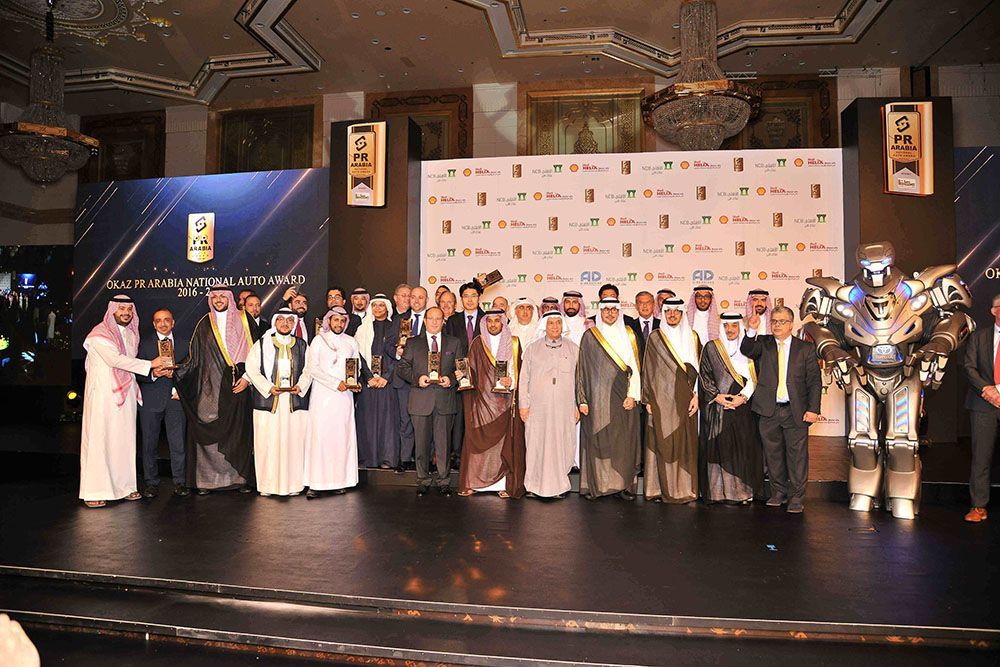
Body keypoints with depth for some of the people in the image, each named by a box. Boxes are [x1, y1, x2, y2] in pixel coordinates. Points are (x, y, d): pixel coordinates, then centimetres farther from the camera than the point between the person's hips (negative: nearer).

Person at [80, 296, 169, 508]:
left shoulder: (131, 334, 15)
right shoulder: (100, 334, -7)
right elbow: (115, 359, -19)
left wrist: (154, 369, 0)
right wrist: (150, 364, -20)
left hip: (125, 394, 6)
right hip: (103, 394, -6)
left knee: (125, 439, 8)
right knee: (99, 439, -4)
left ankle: (124, 485, 14)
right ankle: (94, 491, 1)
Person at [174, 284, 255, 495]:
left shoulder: (242, 321, 6)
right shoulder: (204, 324, 9)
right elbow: (194, 357, 8)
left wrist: (247, 377, -6)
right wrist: (174, 370, -4)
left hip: (237, 386, -1)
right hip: (210, 387, 1)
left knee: (238, 430, 0)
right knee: (208, 432, -2)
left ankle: (241, 478, 6)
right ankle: (206, 480, 4)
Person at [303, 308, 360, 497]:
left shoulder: (351, 342, 14)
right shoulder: (318, 340, 5)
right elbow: (312, 368, -3)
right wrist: (336, 383, -11)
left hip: (344, 396, 3)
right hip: (322, 394, -2)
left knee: (342, 436, -1)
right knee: (319, 435, -7)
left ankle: (339, 480, 5)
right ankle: (315, 483, -5)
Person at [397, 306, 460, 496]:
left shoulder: (454, 343, 12)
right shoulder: (413, 343, 10)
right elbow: (401, 367, 7)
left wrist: (451, 379, -9)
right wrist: (417, 378, -10)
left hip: (445, 400, 0)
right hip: (421, 401, 0)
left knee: (443, 443, 4)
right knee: (422, 443, 5)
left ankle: (443, 481, 16)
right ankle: (423, 481, 18)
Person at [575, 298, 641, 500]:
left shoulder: (628, 335, 10)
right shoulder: (590, 336, 4)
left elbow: (635, 367, 6)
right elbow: (582, 369, 2)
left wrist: (632, 395, -5)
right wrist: (582, 400, -4)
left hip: (622, 398, 2)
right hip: (597, 397, -2)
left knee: (623, 441, 3)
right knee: (597, 439, 0)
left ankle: (624, 485, 10)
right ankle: (594, 484, 7)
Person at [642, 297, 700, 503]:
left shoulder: (692, 337, 9)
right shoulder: (655, 338, 4)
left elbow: (698, 369, 8)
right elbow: (648, 369, 3)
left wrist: (696, 395, -2)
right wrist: (648, 399, -3)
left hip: (685, 399, 2)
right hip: (662, 399, -2)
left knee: (685, 442, 3)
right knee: (662, 442, -1)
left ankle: (684, 489, 12)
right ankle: (662, 489, 6)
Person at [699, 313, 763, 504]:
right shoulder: (711, 348, 7)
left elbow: (753, 378, 4)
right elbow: (704, 376, 3)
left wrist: (743, 397, -10)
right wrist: (716, 395, -10)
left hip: (743, 406, 1)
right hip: (717, 406, -1)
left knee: (743, 448, 0)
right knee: (719, 447, -2)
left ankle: (744, 491, 7)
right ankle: (718, 490, 4)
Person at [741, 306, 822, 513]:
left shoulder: (805, 348, 4)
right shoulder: (763, 344, 7)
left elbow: (814, 381, 1)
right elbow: (747, 351, -14)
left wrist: (813, 409, -7)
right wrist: (752, 330, -32)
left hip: (796, 411, -2)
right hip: (769, 410, 2)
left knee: (797, 455, 2)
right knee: (773, 454, 11)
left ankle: (797, 497, 13)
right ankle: (779, 492, 26)